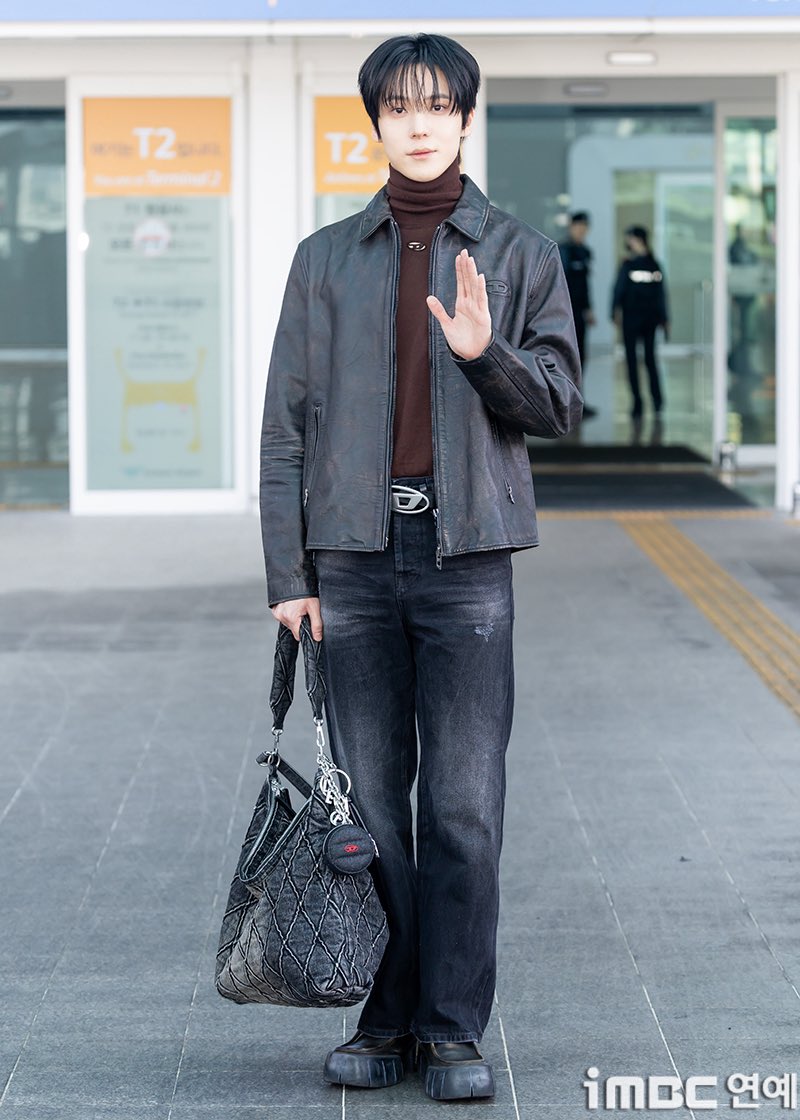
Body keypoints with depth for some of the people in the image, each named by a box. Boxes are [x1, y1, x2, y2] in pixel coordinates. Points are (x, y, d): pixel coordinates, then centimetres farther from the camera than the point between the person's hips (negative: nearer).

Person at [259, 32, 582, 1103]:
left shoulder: (519, 253, 8)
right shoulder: (326, 259, 11)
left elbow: (560, 403, 5)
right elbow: (286, 423, 8)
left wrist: (486, 352, -15)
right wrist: (288, 571, 2)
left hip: (466, 553, -1)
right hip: (355, 553, 1)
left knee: (465, 805, -3)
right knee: (368, 796, 4)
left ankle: (455, 1029, 4)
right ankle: (385, 1021, 12)